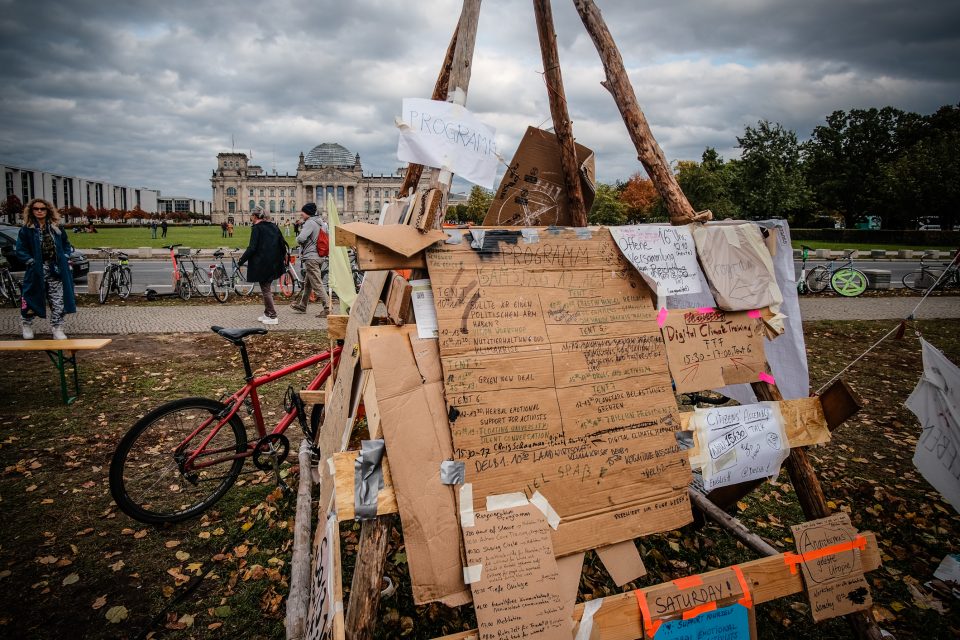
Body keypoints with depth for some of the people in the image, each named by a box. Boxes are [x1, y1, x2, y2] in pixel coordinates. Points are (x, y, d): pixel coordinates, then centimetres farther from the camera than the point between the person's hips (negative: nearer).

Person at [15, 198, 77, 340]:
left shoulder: (56, 228, 9)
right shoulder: (26, 229, 0)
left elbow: (66, 244, 17)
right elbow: (20, 250, 0)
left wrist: (64, 258, 3)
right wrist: (31, 261, -12)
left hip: (56, 270, 2)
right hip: (36, 270, -2)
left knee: (58, 301, 0)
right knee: (32, 298, 5)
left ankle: (58, 329, 7)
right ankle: (26, 324, 29)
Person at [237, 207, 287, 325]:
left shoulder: (256, 228, -11)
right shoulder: (273, 226, 9)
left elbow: (252, 248, -16)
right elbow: (282, 243, 14)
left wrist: (242, 260, -7)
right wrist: (284, 257, 28)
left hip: (262, 264, -7)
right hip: (274, 264, 7)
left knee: (265, 290, -1)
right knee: (267, 288, 18)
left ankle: (273, 317, 0)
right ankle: (267, 313, 24)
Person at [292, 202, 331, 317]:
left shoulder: (310, 223, -15)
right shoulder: (321, 223, 14)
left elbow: (301, 238, -26)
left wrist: (297, 238, -1)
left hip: (311, 257, -10)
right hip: (318, 257, 10)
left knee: (317, 284, -10)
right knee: (307, 283, 21)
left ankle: (327, 308, -13)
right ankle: (301, 305, 34)